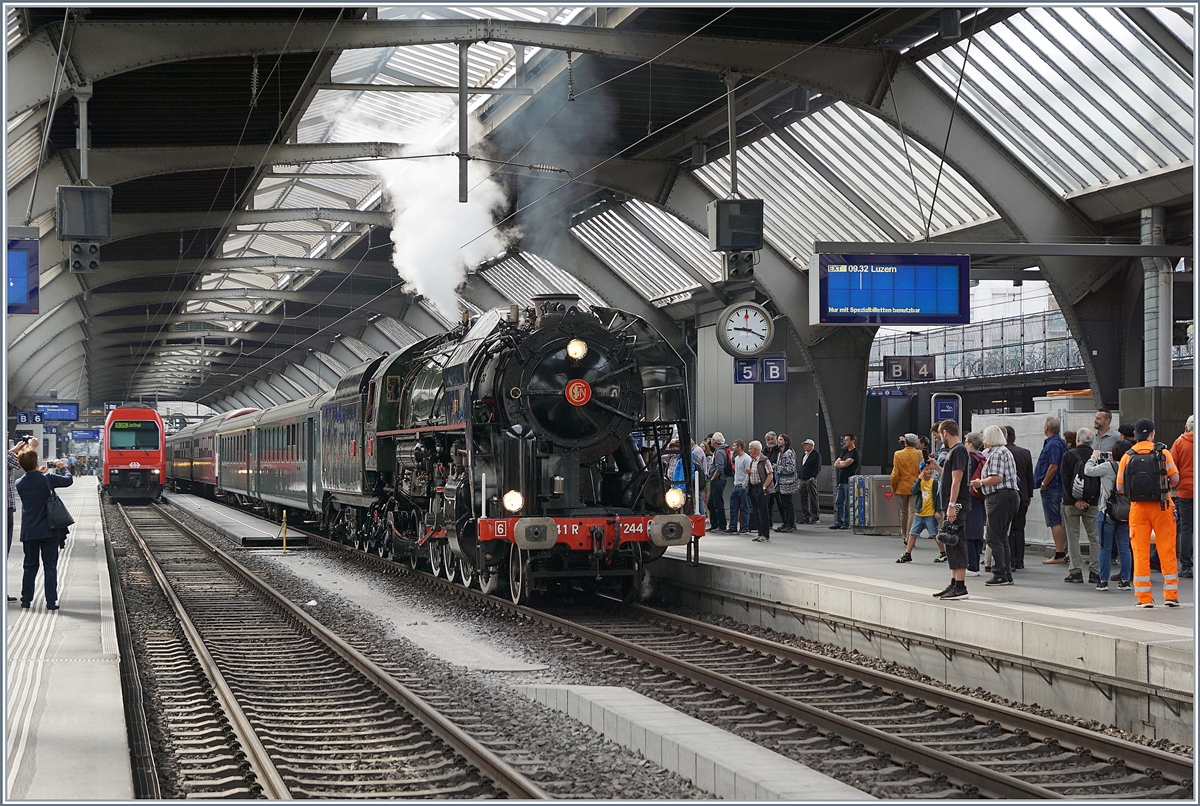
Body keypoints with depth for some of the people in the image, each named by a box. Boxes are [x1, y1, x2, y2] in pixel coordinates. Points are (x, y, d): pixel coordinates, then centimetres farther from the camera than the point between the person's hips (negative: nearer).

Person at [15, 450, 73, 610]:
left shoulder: (20, 484, -2)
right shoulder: (47, 479, -13)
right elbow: (68, 481, 0)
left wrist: (38, 473, 27)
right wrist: (63, 468, 18)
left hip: (29, 532, 3)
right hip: (49, 531, -3)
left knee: (30, 566, 14)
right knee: (50, 565, 1)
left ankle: (26, 600, 16)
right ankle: (51, 601, -2)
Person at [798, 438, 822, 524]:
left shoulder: (816, 454, -3)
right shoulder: (805, 454, 20)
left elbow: (818, 467, -9)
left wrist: (813, 477, -17)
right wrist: (800, 478, 15)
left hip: (811, 479, -8)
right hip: (803, 480, 8)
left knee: (813, 499, -7)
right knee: (804, 499, 6)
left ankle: (815, 517, -4)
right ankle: (807, 517, 11)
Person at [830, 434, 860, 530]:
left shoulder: (855, 453, -7)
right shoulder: (845, 451, 20)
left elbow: (846, 463, -17)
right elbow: (836, 464, 14)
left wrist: (840, 462, 3)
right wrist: (843, 463, -5)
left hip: (849, 481, -9)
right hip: (842, 481, 9)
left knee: (848, 503, -5)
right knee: (838, 502, 7)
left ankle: (847, 523, -1)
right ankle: (839, 522, 10)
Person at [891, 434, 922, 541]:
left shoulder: (898, 454, -4)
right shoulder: (920, 454, -6)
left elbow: (895, 474, -4)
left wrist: (894, 488, 6)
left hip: (902, 488, 1)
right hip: (915, 488, -1)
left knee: (904, 512, 14)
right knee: (912, 512, -2)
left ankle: (904, 535, 21)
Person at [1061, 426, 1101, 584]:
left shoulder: (1068, 455, -3)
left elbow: (1065, 480, -7)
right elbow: (1101, 481, -1)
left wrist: (1075, 501, -7)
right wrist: (1094, 500, 2)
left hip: (1071, 502, -1)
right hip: (1092, 503, 1)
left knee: (1073, 538, 4)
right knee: (1094, 537, 7)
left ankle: (1075, 571, 2)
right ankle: (1095, 572, 4)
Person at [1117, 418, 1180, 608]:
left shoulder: (1127, 457, -1)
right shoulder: (1162, 453, -4)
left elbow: (1120, 487, 0)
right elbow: (1175, 479, -6)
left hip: (1138, 508, 1)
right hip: (1162, 507, -1)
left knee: (1140, 553, 5)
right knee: (1167, 551, 6)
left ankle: (1144, 597, 4)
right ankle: (1171, 595, 6)